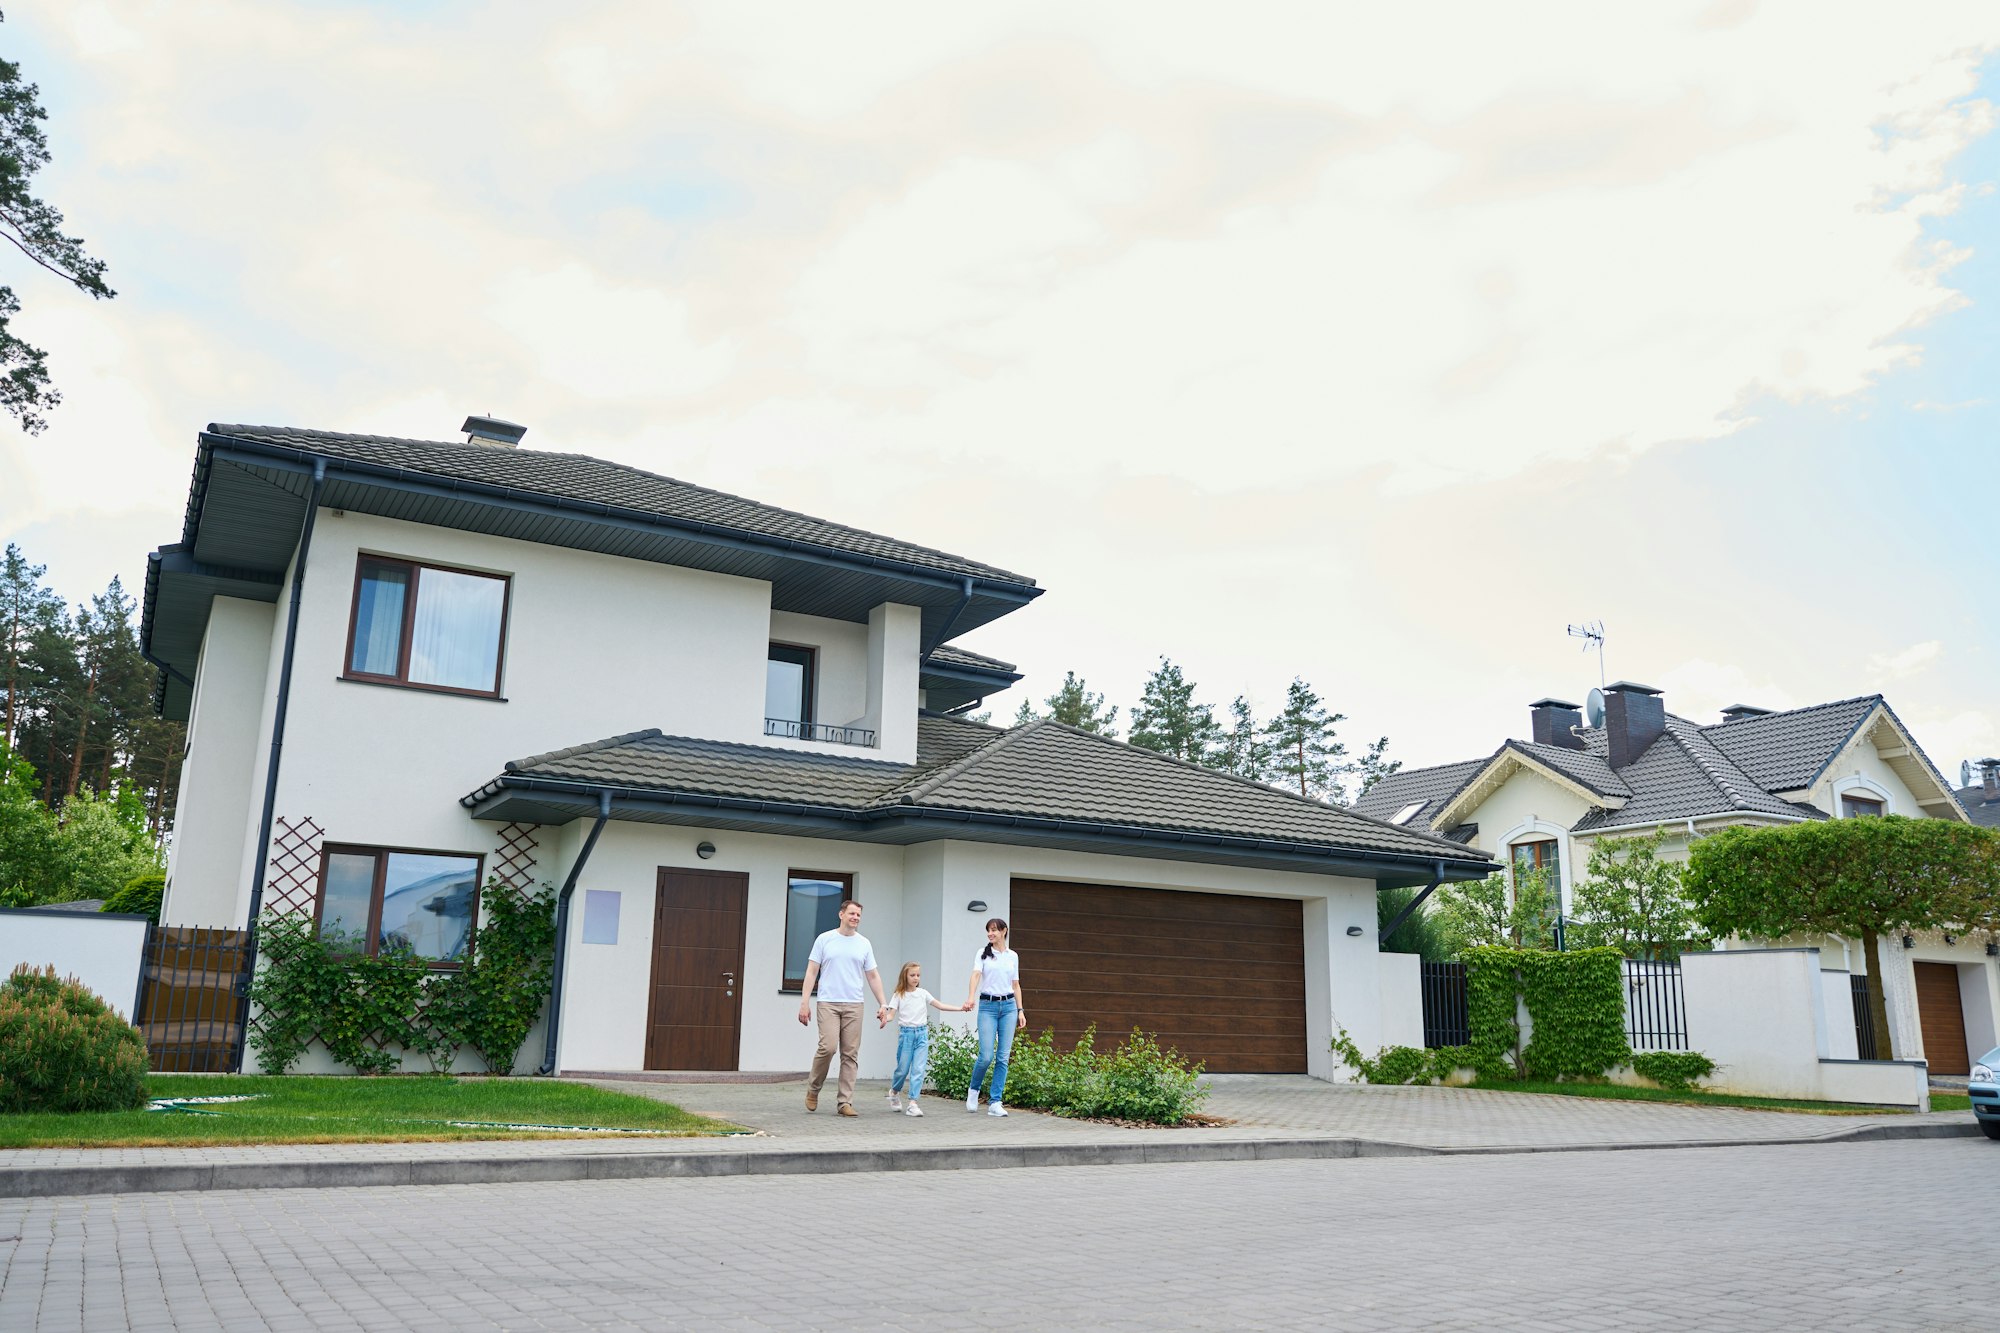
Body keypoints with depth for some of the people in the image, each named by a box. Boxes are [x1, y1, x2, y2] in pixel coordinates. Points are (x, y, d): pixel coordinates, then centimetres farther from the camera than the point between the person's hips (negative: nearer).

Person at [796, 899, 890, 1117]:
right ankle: (813, 1089, 8)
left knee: (850, 1054, 0)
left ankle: (846, 1102, 5)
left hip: (854, 1005, 3)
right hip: (828, 1003, -3)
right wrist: (804, 1003, -6)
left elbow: (873, 976, 13)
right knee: (828, 1047, -16)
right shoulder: (825, 940, 3)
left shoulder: (864, 944, 10)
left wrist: (883, 1003, 4)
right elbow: (811, 972, 2)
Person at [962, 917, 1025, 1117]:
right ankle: (973, 1090, 19)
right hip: (988, 1005, -2)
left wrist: (1021, 1010, 9)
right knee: (986, 1056, -8)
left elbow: (1016, 985, 15)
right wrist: (970, 998, -30)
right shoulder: (983, 954, 3)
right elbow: (976, 975, -13)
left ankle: (996, 1102, 3)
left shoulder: (1013, 956, 11)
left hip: (1008, 1005, 3)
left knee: (1003, 1057, -1)